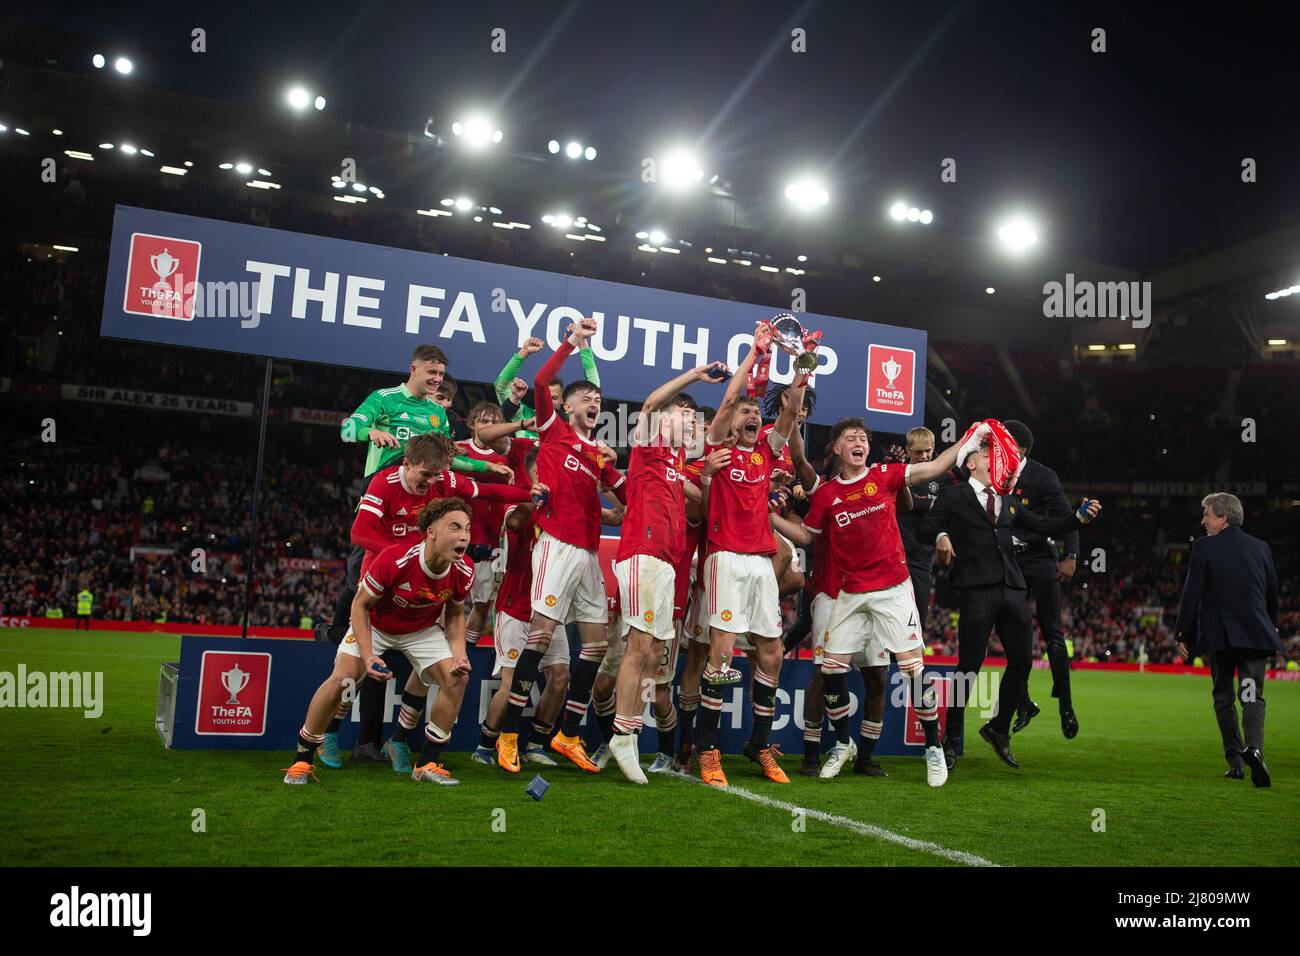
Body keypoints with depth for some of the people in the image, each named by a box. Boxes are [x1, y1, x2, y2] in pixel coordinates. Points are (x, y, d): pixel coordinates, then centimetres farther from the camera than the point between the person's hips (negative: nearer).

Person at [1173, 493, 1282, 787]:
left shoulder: (1204, 547, -5)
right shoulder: (1261, 547, 9)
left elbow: (1192, 594, -6)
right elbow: (1273, 594, 14)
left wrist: (1183, 634, 0)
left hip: (1219, 635, -2)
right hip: (1256, 633, 3)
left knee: (1223, 699, 11)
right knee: (1252, 696, -1)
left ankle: (1235, 760, 12)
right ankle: (1253, 749, -25)